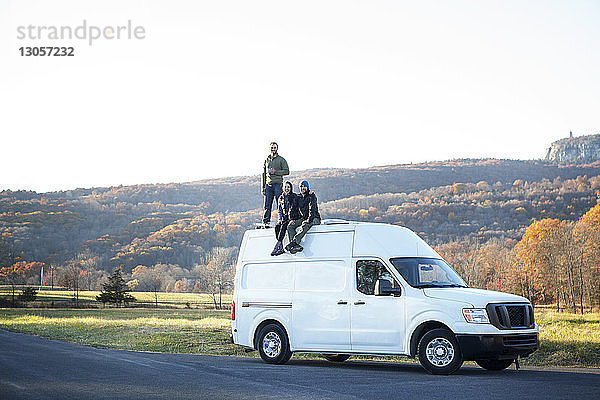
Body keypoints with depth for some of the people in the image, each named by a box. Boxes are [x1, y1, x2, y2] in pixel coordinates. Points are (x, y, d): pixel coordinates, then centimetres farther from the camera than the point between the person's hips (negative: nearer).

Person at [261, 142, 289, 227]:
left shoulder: (281, 160, 5)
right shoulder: (266, 160, 17)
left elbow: (287, 171, -3)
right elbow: (263, 175, 19)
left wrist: (275, 172, -12)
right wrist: (262, 187, 13)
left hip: (278, 184, -4)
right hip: (268, 185, 4)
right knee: (267, 205, 0)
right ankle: (266, 222, 3)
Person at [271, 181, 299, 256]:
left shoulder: (294, 197, 1)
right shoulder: (281, 198, 16)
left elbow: (294, 208, -7)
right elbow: (279, 211, 14)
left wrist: (289, 219, -17)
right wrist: (280, 219, -3)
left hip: (293, 218, -4)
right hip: (284, 219, 4)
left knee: (283, 226, -32)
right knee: (277, 226, -27)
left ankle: (277, 247, -35)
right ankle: (281, 248, -34)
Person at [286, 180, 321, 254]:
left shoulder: (312, 196, -3)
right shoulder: (298, 197, 14)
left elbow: (312, 209, -15)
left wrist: (309, 220, -28)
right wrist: (292, 219, -4)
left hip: (314, 218, -6)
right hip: (303, 218, 6)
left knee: (305, 225, -39)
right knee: (290, 225, -20)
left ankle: (294, 242, -50)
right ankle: (296, 245, -38)